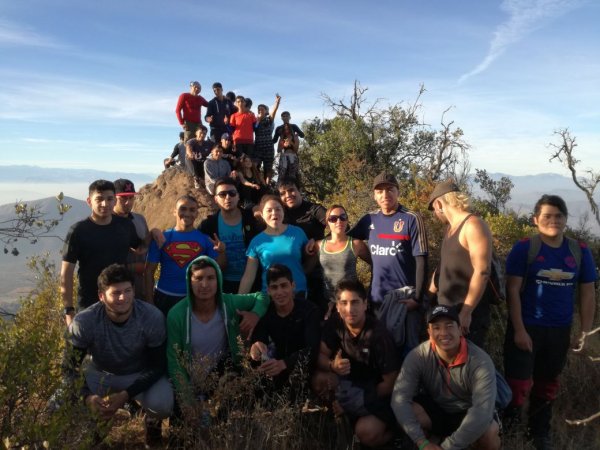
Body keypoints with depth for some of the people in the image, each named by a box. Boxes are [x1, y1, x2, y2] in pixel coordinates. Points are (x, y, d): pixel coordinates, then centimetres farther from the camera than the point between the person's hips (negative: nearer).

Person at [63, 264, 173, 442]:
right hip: (100, 373, 2)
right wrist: (87, 396, -35)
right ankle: (96, 421, 13)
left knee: (162, 405, -32)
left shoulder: (152, 317, -27)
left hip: (141, 375, -1)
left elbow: (157, 366, -19)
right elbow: (70, 367, -16)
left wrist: (126, 395, -31)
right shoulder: (84, 322, -26)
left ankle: (152, 422, 9)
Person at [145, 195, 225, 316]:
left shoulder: (205, 239, -3)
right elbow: (149, 271, 0)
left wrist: (222, 252, -21)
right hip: (165, 298, 0)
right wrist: (149, 300, -4)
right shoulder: (162, 238, -3)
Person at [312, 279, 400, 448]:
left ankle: (389, 429, 5)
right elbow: (321, 356, -8)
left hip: (377, 394, -4)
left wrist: (357, 402, -18)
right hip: (351, 385, 4)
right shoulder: (334, 325, -11)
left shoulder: (379, 335, -24)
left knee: (366, 433, -29)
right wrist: (332, 366, -32)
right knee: (319, 379, -23)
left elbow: (391, 382, -18)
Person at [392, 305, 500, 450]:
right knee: (407, 411, -29)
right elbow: (400, 398, -27)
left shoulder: (480, 361, -26)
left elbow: (483, 411, -34)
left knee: (489, 433, -33)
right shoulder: (418, 356, -21)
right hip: (434, 412, 1)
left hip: (467, 415, -1)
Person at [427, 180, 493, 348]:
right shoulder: (450, 228, 14)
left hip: (469, 313, -8)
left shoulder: (473, 225, -13)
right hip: (446, 311, 8)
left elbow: (482, 272, -21)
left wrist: (466, 312, -23)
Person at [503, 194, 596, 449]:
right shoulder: (524, 248, -9)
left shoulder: (580, 252, 1)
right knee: (518, 384, -3)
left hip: (560, 331, 4)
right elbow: (513, 290, -11)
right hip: (526, 328, -3)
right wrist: (519, 330, -15)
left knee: (548, 385, 18)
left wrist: (585, 333, 3)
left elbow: (587, 294, 6)